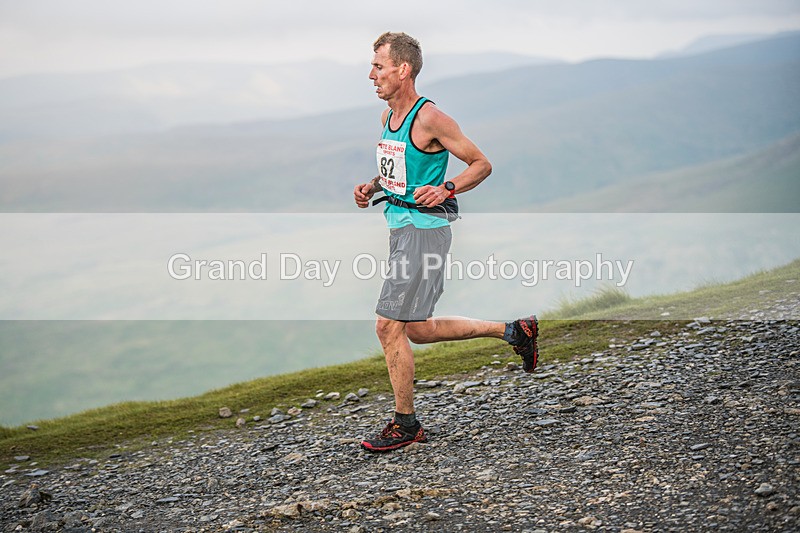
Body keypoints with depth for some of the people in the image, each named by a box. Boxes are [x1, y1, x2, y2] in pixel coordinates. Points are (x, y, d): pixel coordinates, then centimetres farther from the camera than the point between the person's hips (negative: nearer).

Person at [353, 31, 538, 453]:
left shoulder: (429, 119, -15)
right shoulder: (387, 116, 11)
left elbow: (481, 165, -10)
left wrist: (445, 190, -23)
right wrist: (371, 187, 9)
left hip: (424, 229, -10)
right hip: (400, 227, 10)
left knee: (388, 326, -8)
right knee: (419, 331, 15)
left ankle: (405, 425, 6)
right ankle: (514, 331, 28)